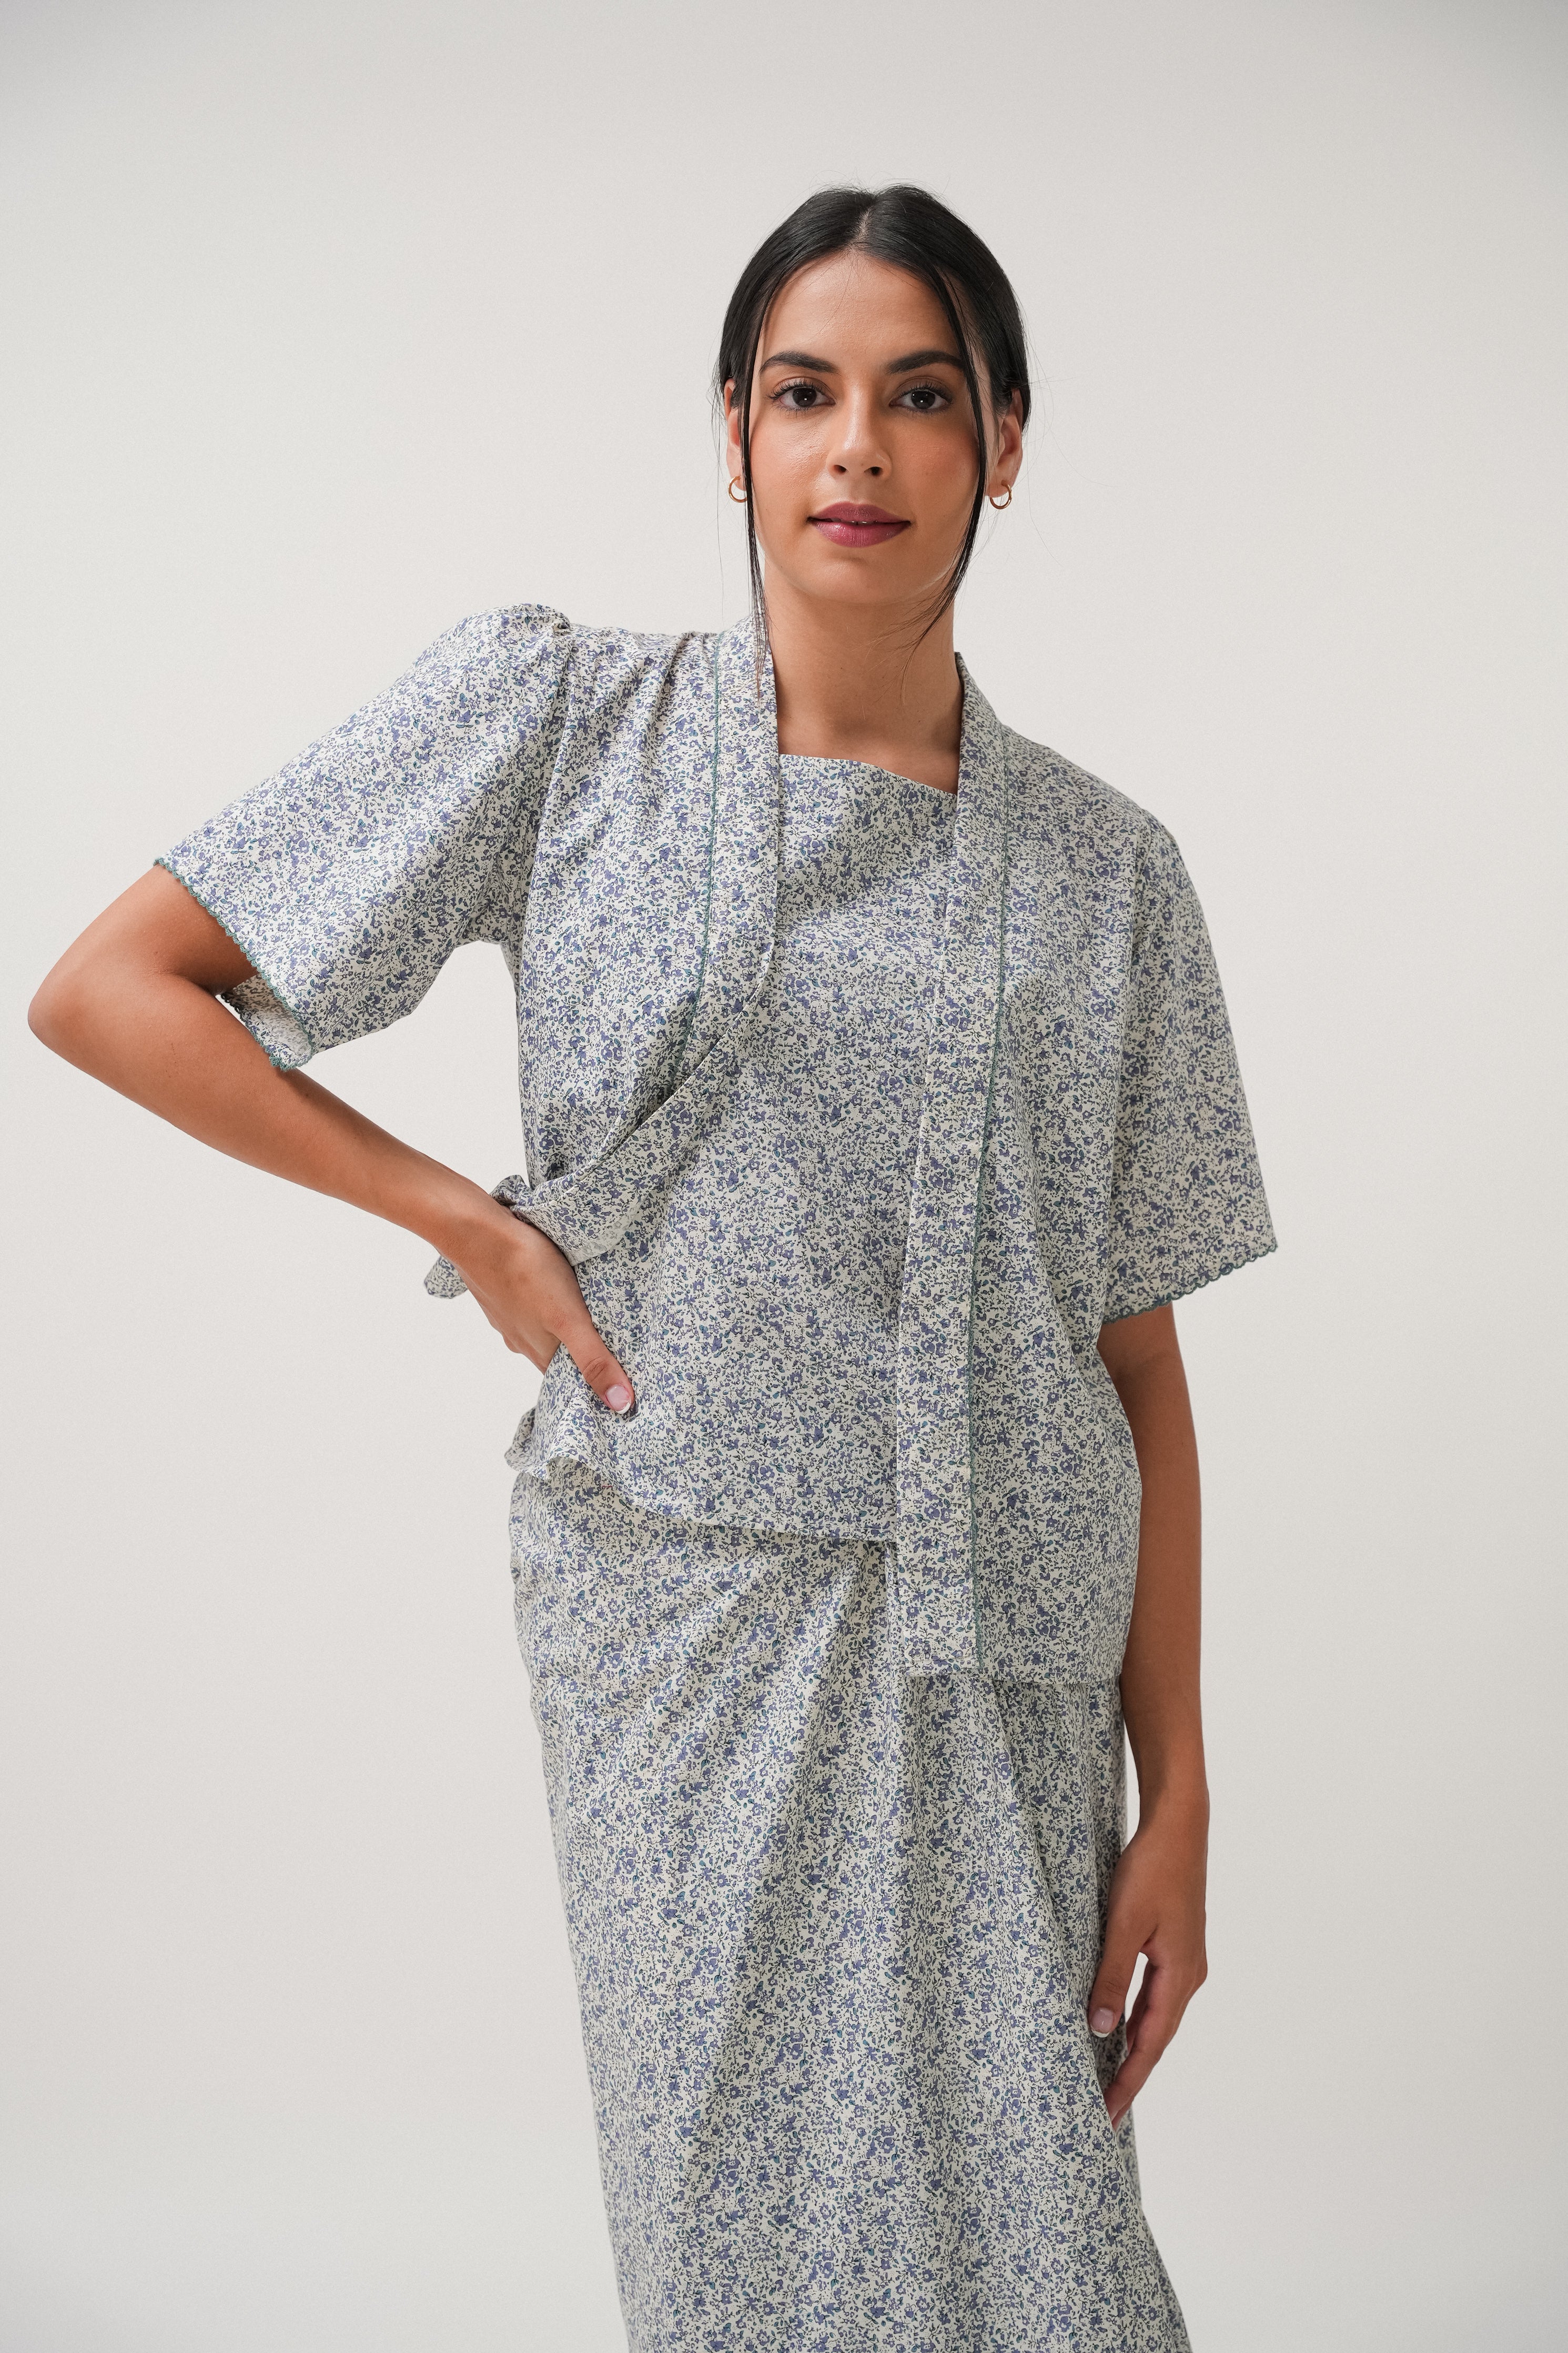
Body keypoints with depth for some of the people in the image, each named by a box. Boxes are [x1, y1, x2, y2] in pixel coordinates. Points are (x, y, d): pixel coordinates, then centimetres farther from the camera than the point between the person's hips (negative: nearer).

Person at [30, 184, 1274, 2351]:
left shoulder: (1105, 867, 7)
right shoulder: (559, 717, 0)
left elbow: (1137, 1356, 6)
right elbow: (110, 990, 0)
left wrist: (1179, 1792, 3)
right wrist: (470, 1223, -3)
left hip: (1013, 1661, 2)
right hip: (690, 1613, -2)